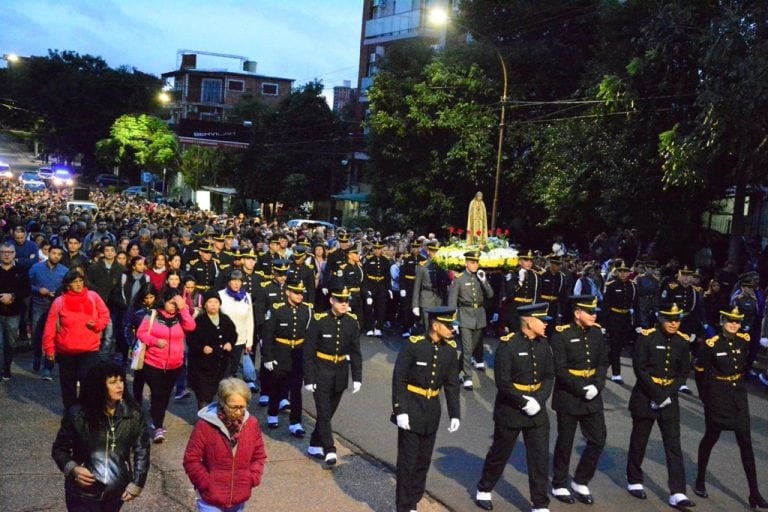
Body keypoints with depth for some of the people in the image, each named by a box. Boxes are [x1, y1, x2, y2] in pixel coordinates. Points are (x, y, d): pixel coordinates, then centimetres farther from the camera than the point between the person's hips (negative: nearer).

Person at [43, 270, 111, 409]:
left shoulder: (93, 296, 0)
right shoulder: (59, 301, -3)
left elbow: (105, 315, 6)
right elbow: (50, 327, -3)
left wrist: (97, 324, -15)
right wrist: (49, 348, -5)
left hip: (89, 349, -1)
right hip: (65, 350, 1)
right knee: (68, 382, 15)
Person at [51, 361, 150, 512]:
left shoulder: (134, 414, -9)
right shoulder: (77, 414, -14)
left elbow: (142, 450, 0)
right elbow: (59, 448, -2)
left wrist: (137, 483, -5)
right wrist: (73, 469, -19)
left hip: (116, 491, 2)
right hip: (83, 492, -2)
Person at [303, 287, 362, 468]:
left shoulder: (352, 322, -3)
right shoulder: (319, 321, -15)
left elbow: (355, 352, 3)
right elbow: (308, 352, -11)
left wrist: (357, 377, -2)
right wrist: (308, 379, -12)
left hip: (340, 373, 4)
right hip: (321, 373, -4)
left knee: (329, 412, 14)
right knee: (324, 413, -4)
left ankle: (315, 446, 29)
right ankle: (329, 451, 2)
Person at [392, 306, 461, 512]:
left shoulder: (450, 348, -1)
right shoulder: (413, 345, -16)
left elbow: (452, 384, 6)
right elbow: (398, 379, -14)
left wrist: (455, 414, 3)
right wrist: (400, 411, -17)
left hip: (432, 411, 5)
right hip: (411, 409, -5)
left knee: (424, 461, 13)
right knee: (408, 461, 2)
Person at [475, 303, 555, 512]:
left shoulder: (543, 344, 0)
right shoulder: (507, 345, -19)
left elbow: (549, 376, 4)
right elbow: (502, 383, -20)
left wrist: (539, 399, -10)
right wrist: (524, 402, -20)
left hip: (537, 410, 5)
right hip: (510, 410, -5)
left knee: (540, 458, 5)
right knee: (499, 454, 13)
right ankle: (484, 490, 37)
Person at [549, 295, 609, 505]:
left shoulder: (597, 332, 2)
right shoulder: (561, 334, -15)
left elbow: (603, 362, 5)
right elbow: (560, 369, -17)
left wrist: (597, 386, -10)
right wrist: (581, 389, -20)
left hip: (593, 398, 5)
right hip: (568, 397, -5)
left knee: (598, 440, 7)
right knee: (565, 443, 7)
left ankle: (580, 482, 25)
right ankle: (559, 485, 25)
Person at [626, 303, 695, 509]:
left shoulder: (682, 341, 0)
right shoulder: (646, 337, -13)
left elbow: (684, 372, 4)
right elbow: (640, 369, -15)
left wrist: (668, 394, -9)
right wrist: (657, 395, -18)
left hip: (670, 399, 3)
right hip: (645, 398, -3)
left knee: (674, 446, 1)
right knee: (639, 443, 10)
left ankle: (677, 493, 3)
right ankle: (634, 482, 27)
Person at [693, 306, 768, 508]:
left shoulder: (744, 341, -3)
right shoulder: (711, 345, -15)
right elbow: (701, 372, -7)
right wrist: (706, 397, 0)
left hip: (739, 396, 4)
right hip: (717, 398, -4)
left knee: (746, 442, 3)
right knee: (711, 438, 10)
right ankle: (700, 481, 29)